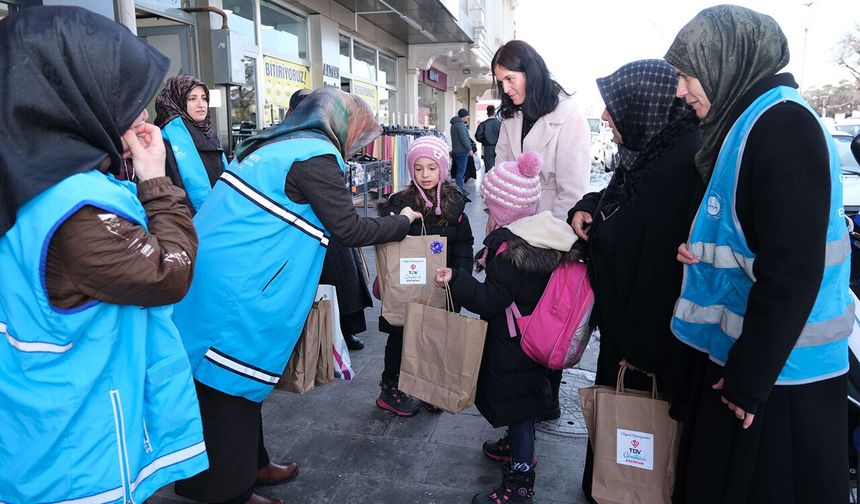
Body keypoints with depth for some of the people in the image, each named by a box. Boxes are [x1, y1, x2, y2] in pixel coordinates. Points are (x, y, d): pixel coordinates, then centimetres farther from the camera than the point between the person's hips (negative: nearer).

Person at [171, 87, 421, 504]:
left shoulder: (275, 145, 16)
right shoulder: (316, 155, -12)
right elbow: (348, 231, -10)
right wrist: (401, 222, 4)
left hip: (211, 273, 9)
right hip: (234, 292, -9)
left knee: (227, 383, 19)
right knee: (230, 388, 4)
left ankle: (249, 465, 36)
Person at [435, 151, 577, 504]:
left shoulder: (508, 250, -26)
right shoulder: (545, 235, 1)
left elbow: (491, 300, -26)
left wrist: (454, 282, -27)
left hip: (510, 346, -9)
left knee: (514, 402, 3)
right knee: (522, 398, 26)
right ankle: (519, 447, 48)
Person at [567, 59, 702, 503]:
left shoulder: (682, 164, -25)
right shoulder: (649, 152, 5)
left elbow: (665, 267, -27)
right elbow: (617, 199, 22)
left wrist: (639, 346, -22)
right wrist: (587, 207, -1)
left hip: (653, 340, -9)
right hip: (621, 317, 9)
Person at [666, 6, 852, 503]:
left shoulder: (781, 125, -19)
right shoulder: (747, 122, 11)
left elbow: (792, 272, -23)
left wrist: (750, 380, -18)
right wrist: (701, 252, 2)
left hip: (780, 372, -9)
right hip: (746, 357, 9)